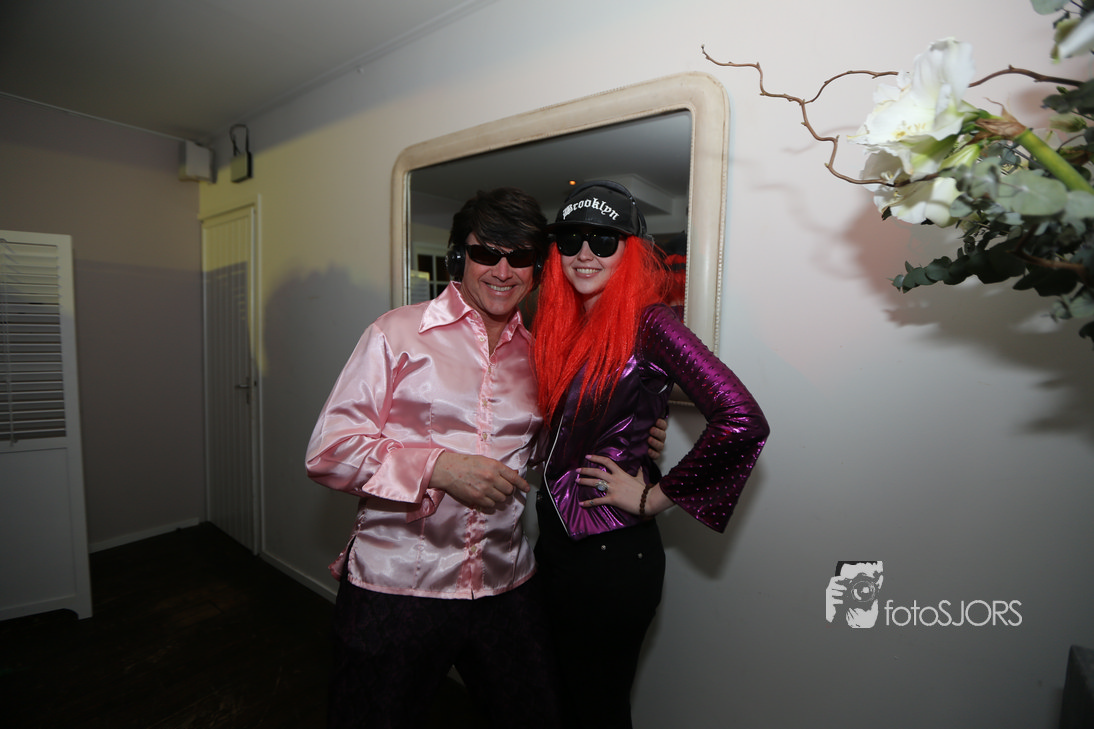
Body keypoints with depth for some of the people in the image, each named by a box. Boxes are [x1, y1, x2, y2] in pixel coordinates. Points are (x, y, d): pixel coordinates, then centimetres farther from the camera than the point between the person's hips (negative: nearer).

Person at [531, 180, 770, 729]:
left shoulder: (647, 322, -17)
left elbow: (742, 421, -27)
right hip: (554, 537, 7)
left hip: (611, 555, -7)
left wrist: (654, 496, -18)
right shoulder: (563, 324, 5)